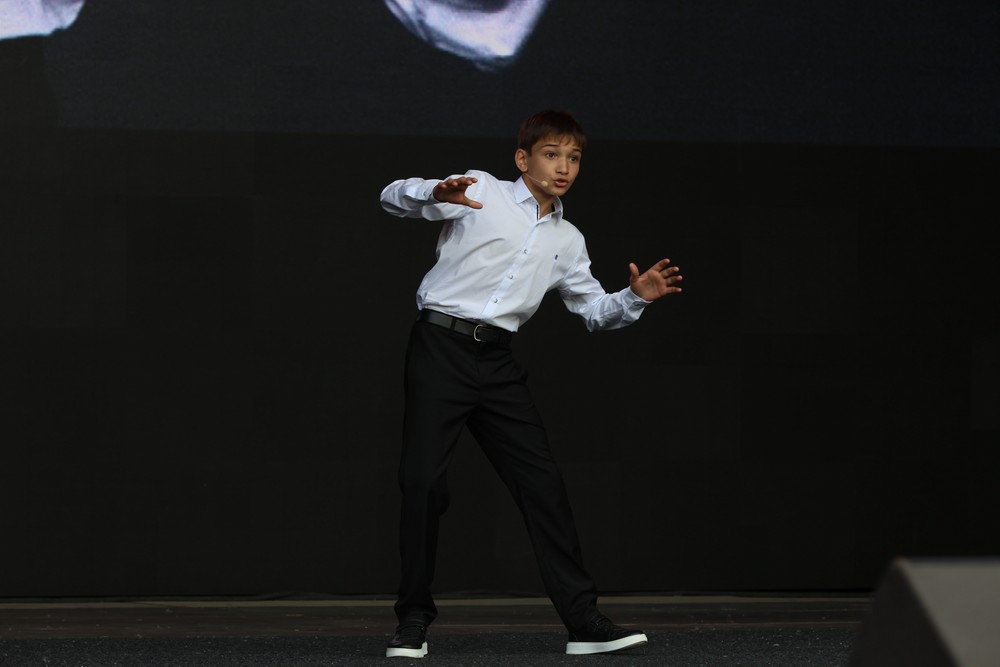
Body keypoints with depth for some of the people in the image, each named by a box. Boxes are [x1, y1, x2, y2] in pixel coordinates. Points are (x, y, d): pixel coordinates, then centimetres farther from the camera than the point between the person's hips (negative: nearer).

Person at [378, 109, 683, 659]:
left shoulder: (567, 241, 18)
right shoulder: (481, 191, 2)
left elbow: (594, 310, 25)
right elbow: (395, 197, -6)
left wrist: (636, 298, 3)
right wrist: (438, 194, -29)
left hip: (496, 362, 5)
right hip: (440, 346, -5)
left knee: (542, 482, 0)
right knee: (422, 479, -9)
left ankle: (583, 621, 3)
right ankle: (414, 620, 3)